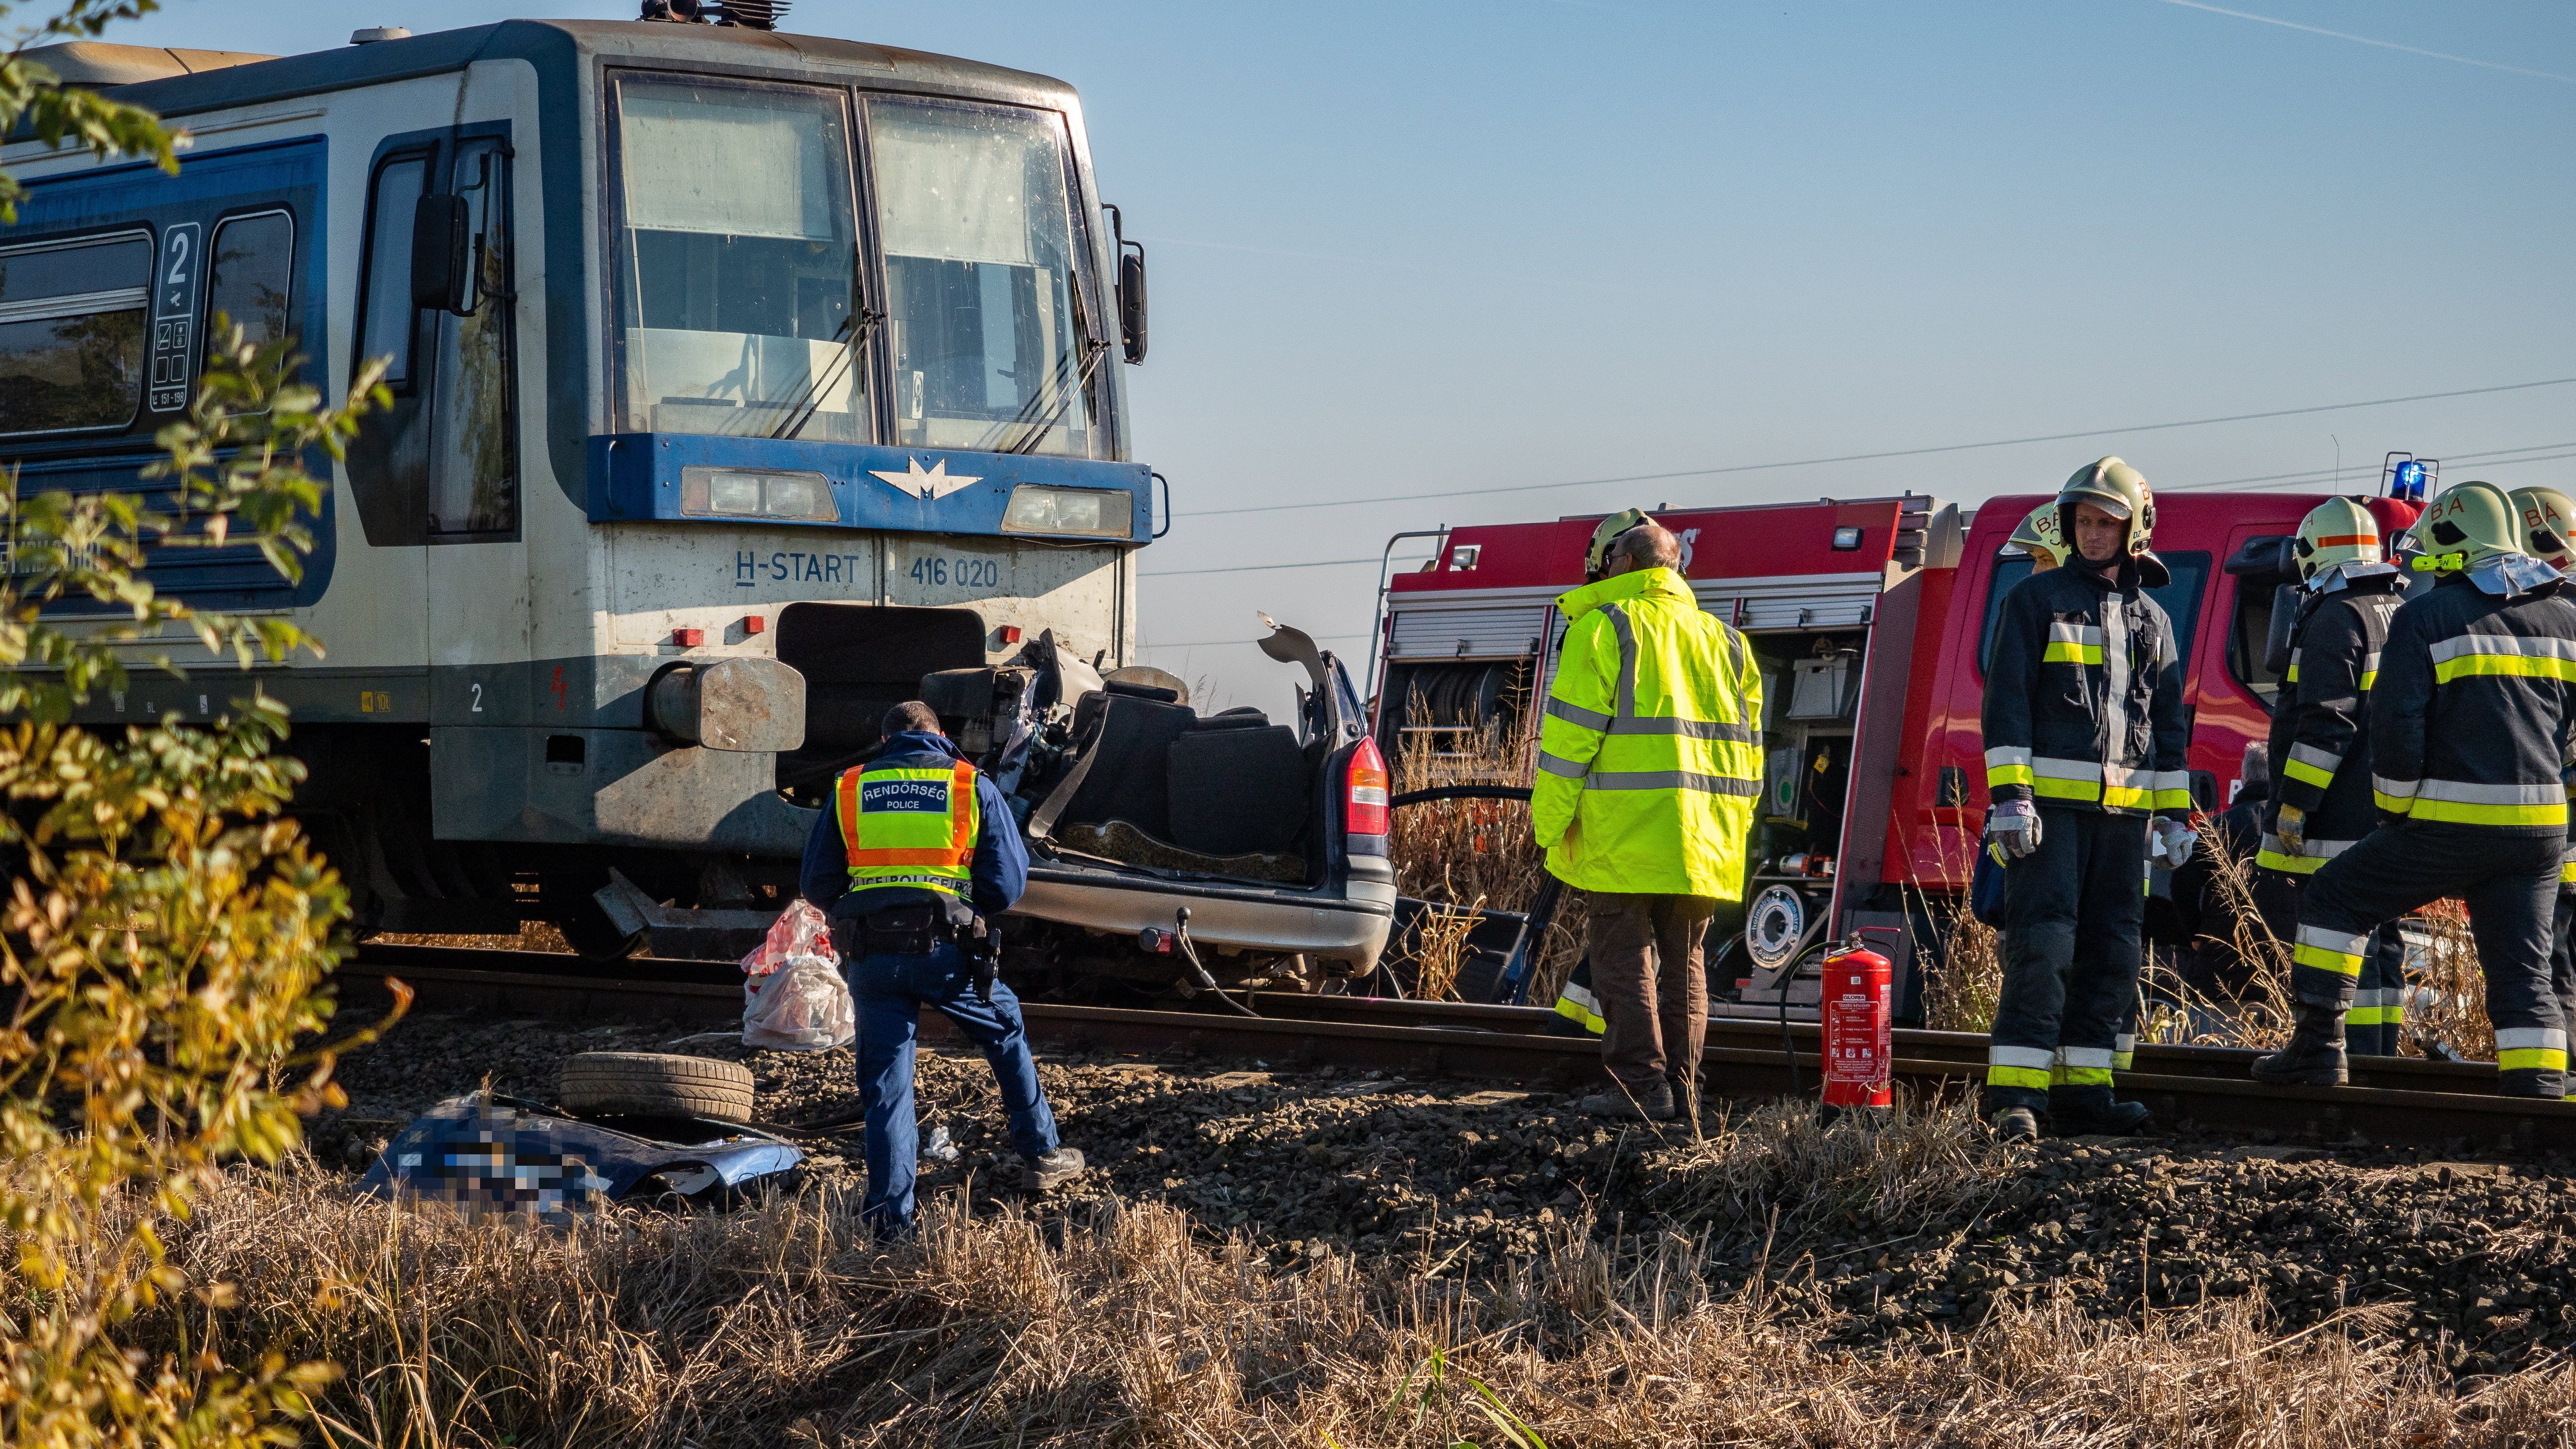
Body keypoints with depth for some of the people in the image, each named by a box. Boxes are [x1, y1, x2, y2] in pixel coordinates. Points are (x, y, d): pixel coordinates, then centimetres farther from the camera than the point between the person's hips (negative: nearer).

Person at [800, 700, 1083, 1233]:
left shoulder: (849, 790, 11)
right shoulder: (974, 788, 7)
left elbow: (816, 887, 10)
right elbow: (1007, 886, 4)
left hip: (870, 958, 1)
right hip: (948, 951, -1)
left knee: (885, 1081, 8)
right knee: (1006, 1032, 25)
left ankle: (891, 1219, 3)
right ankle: (1041, 1155, 31)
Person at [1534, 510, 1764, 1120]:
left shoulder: (1603, 626, -3)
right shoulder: (1722, 639, 18)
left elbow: (1572, 732, -10)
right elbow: (1748, 746, 18)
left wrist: (1549, 820, -6)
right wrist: (1732, 831, 21)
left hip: (1623, 835, -6)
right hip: (1703, 841, 6)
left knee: (1625, 957, -2)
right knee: (1682, 960, 12)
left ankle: (1641, 1084, -7)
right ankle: (1681, 1088, 11)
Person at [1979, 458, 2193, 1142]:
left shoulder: (2152, 620, 16)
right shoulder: (2036, 599, 3)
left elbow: (2169, 725, 19)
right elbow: (2007, 701, -4)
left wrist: (2175, 814, 13)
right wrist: (2009, 795, -14)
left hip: (2123, 809, 5)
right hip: (2050, 801, -5)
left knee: (2112, 951, 4)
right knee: (2043, 943, -12)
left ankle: (2082, 1091, 10)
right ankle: (2015, 1093, -14)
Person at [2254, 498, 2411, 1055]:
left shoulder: (2336, 618, -11)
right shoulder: (2403, 617, 17)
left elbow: (2326, 722, -19)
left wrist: (2292, 808, -18)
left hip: (2338, 822, -9)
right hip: (2389, 821, 9)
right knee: (2379, 942, 13)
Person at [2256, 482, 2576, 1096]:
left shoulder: (2427, 618, -4)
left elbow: (2396, 723, -8)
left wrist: (2398, 809, 3)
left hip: (2448, 824, -5)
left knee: (2335, 898, 13)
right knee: (2523, 974, 8)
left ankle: (2318, 1046, 10)